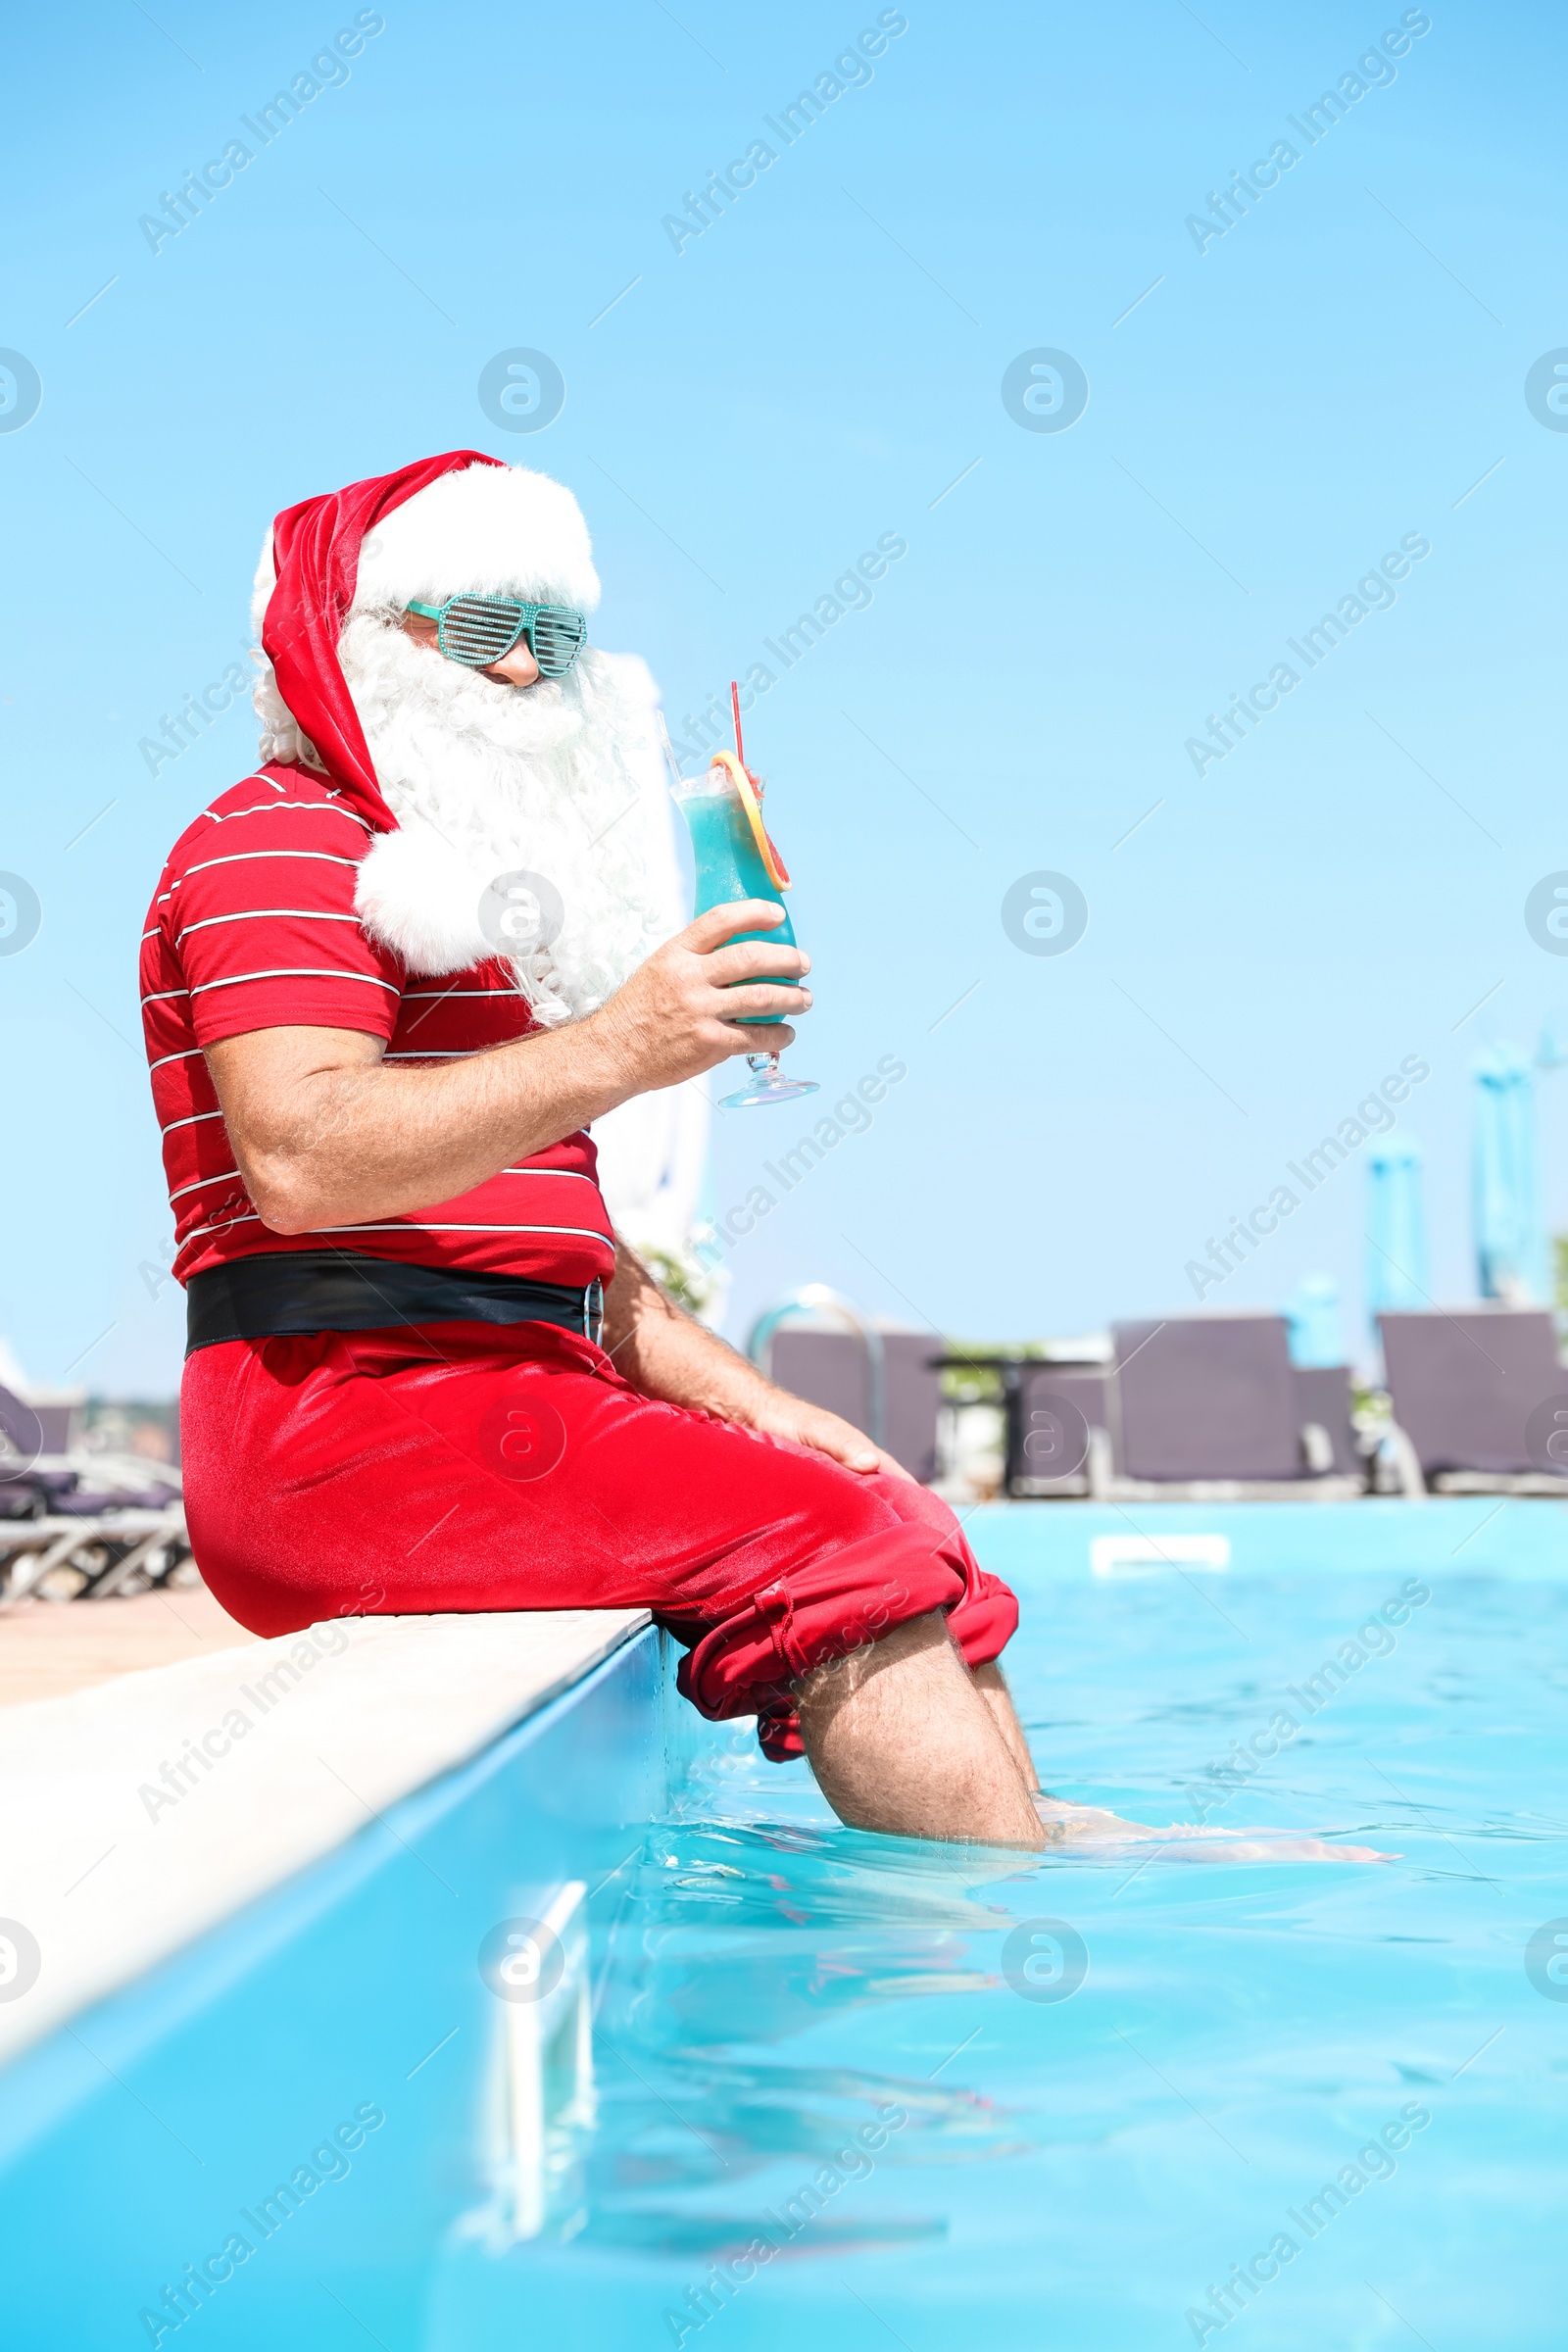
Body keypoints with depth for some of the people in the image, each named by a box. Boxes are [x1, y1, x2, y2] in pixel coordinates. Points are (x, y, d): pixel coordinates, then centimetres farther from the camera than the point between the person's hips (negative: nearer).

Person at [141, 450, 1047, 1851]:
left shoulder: (480, 885, 28)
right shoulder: (279, 842, -3)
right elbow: (302, 1156, -22)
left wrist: (757, 1405, 14)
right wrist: (615, 1051, -26)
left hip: (507, 1396, 10)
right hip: (347, 1414, -10)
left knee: (907, 1538, 1)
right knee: (834, 1555, -22)